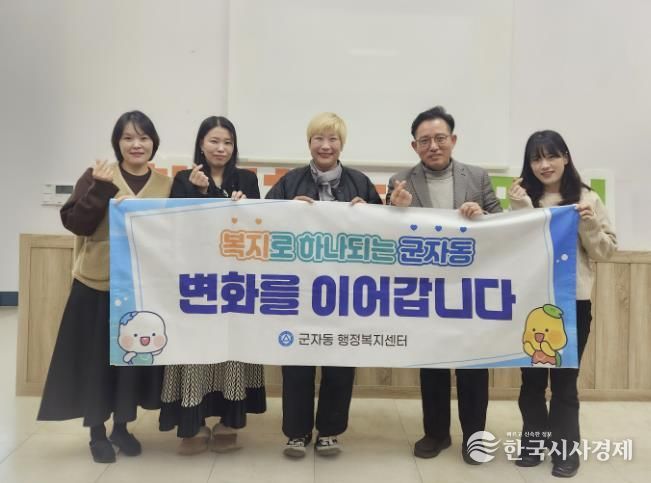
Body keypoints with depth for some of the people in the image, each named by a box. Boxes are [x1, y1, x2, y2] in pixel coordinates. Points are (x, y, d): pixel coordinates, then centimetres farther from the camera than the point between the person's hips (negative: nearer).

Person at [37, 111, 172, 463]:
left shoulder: (166, 184, 4)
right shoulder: (96, 176, -2)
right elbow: (76, 224, -10)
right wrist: (101, 188, -22)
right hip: (97, 284, -2)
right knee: (95, 358, 6)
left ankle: (121, 427, 30)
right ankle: (97, 432, 24)